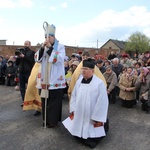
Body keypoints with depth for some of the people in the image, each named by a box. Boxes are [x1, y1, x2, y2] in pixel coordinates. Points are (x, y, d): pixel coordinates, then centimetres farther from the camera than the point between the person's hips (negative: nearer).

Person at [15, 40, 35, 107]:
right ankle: (24, 101, 13)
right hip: (21, 72, 5)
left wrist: (24, 57, -17)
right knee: (22, 88, 5)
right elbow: (17, 63, 15)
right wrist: (18, 57, -4)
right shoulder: (21, 52, 17)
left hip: (28, 72, -5)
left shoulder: (32, 52, 3)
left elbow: (32, 61, -12)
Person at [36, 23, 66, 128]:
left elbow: (59, 59, -17)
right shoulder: (44, 47, 12)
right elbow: (38, 59, 2)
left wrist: (50, 48, -20)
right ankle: (46, 119, 25)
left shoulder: (60, 46, -3)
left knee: (54, 100, 0)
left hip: (55, 79, -5)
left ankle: (53, 120, 12)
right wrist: (42, 47, -11)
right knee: (45, 99, 10)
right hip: (45, 78, 5)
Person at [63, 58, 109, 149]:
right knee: (79, 131, 22)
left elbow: (102, 102, -18)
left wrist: (98, 118, -14)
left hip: (92, 117, -5)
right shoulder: (79, 81, -1)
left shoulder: (99, 83, -20)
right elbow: (74, 96, 8)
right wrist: (73, 110, 5)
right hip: (79, 115, 5)